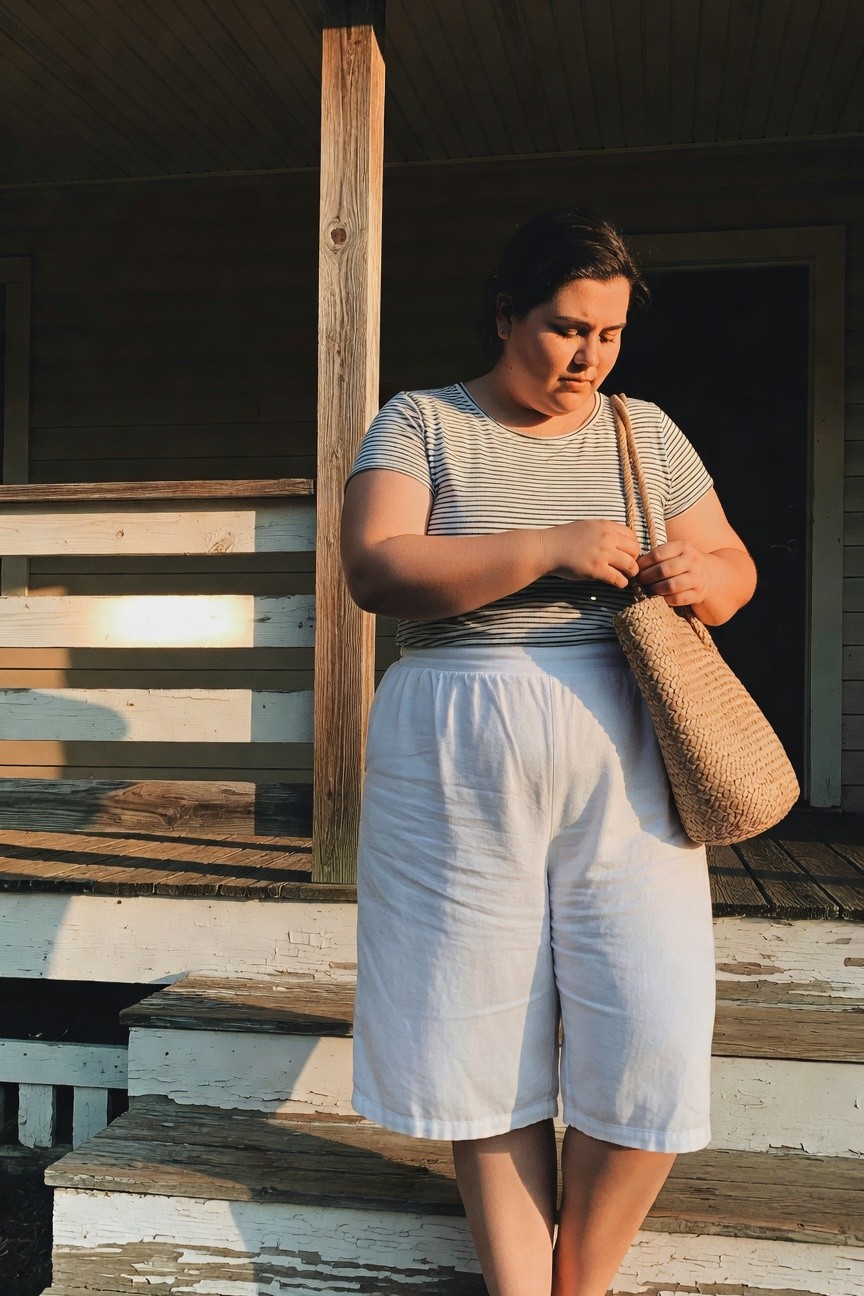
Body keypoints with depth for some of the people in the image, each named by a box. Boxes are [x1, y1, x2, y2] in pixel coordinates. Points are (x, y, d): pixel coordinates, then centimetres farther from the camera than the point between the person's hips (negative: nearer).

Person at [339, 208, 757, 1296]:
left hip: (623, 762, 3)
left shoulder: (647, 432, 14)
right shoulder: (420, 423, 4)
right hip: (459, 761, -2)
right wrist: (549, 550, -17)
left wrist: (698, 580, -7)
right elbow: (374, 568, -11)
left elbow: (734, 569, 18)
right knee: (485, 1039, 5)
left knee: (653, 1038, -2)